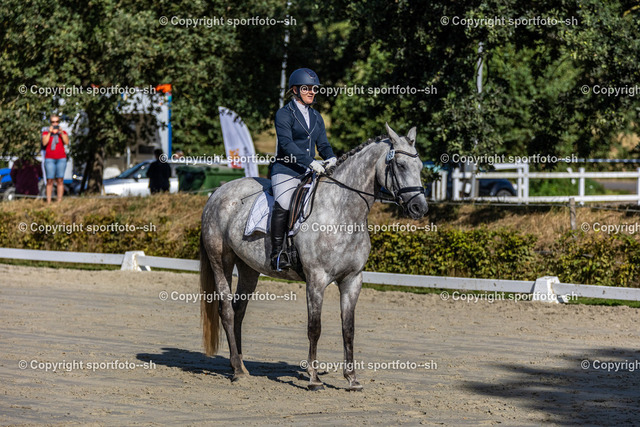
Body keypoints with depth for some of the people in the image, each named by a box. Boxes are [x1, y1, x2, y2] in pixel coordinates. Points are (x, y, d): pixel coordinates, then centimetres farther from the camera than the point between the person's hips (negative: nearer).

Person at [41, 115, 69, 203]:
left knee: (60, 180, -4)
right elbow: (44, 143, -7)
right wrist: (50, 132, -9)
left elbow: (66, 142, -4)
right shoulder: (45, 133, 10)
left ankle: (59, 201, -5)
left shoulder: (63, 133, 13)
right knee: (49, 181, -7)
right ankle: (48, 202, -9)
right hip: (49, 159, -1)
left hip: (61, 159, 1)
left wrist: (61, 132, -9)